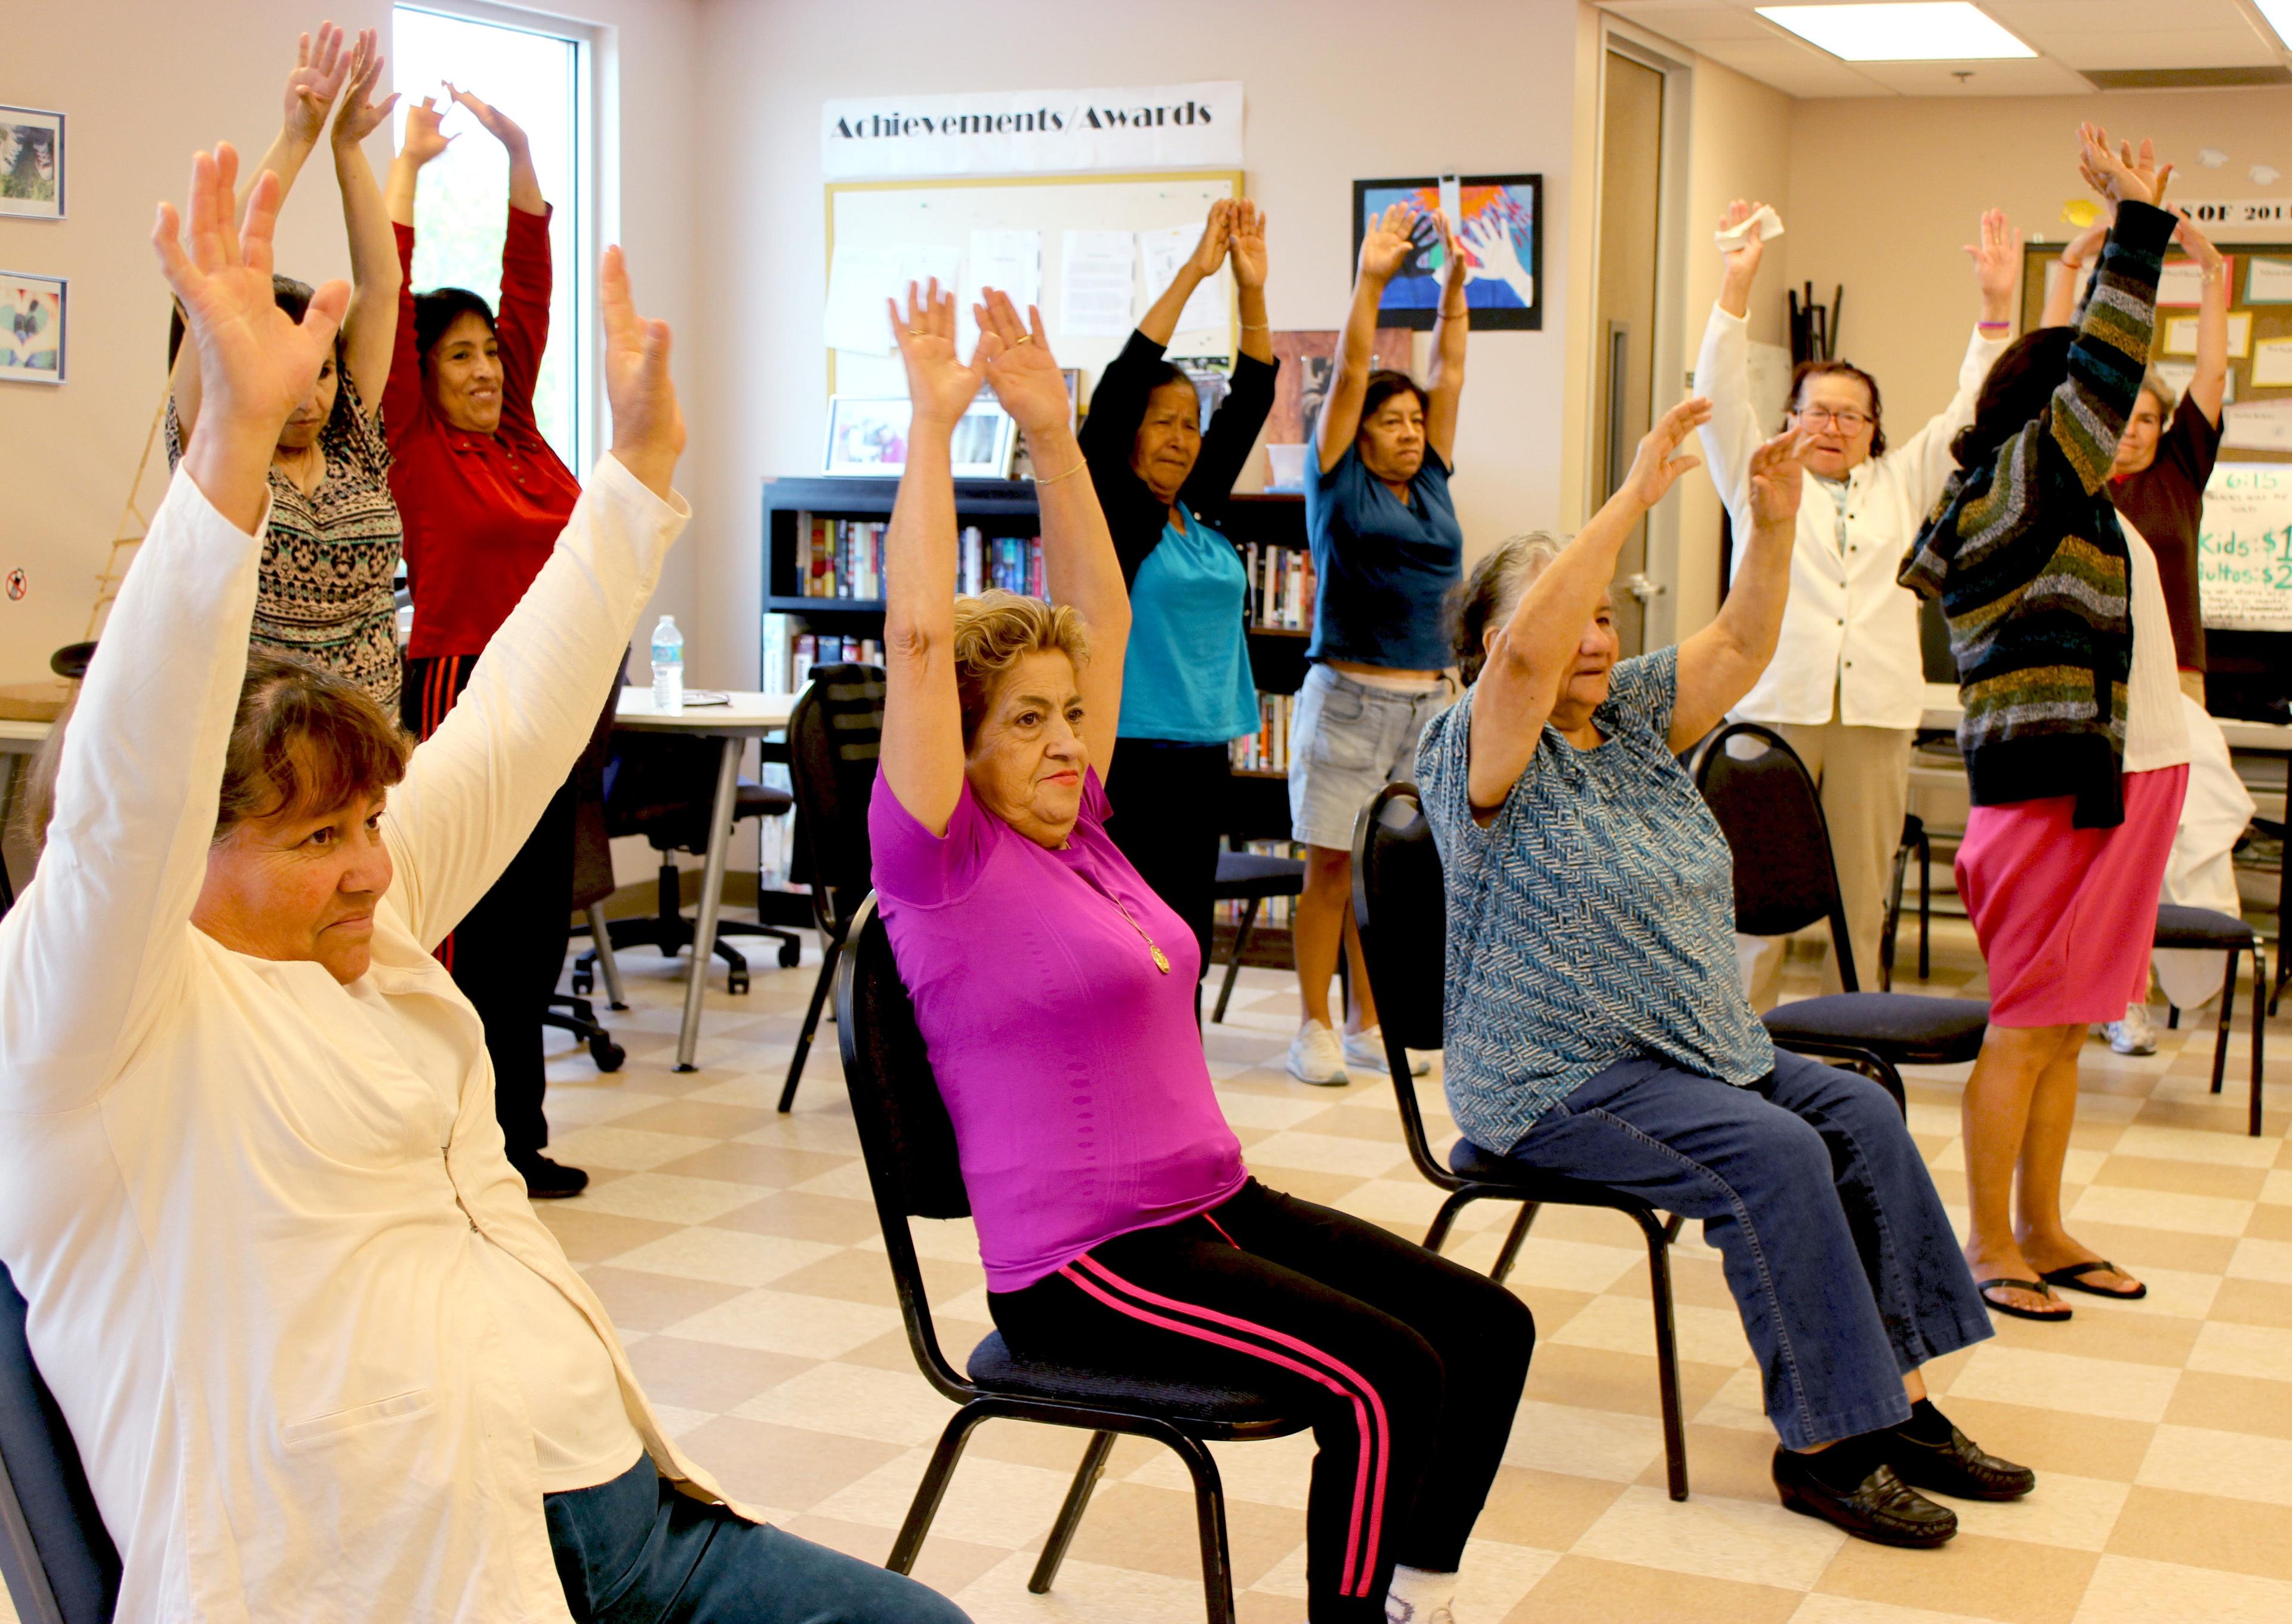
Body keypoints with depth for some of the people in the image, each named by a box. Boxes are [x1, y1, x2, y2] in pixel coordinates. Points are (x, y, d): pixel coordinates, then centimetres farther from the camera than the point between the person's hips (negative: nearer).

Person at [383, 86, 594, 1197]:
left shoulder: (521, 435, 12)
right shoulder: (414, 447, -3)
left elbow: (530, 286, 12)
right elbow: (391, 300, -10)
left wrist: (520, 157, 10)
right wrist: (406, 168, -5)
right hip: (460, 697, -7)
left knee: (536, 932, 11)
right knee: (465, 936, -2)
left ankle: (518, 1138, 20)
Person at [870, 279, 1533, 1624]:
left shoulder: (1078, 832, 12)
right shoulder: (948, 866, -8)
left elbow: (1102, 613, 14)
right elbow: (921, 639, -20)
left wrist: (1051, 428, 9)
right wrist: (934, 420, -18)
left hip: (1215, 1203, 9)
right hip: (1081, 1263, -8)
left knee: (1488, 1327, -2)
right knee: (1384, 1380, -23)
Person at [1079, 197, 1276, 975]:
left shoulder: (1203, 515, 13)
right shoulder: (1109, 514, -4)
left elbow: (1249, 403, 12)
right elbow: (1118, 387, -13)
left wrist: (1252, 289, 2)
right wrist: (1194, 272, -14)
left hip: (1204, 760, 7)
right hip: (1127, 759, -7)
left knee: (1185, 951, 10)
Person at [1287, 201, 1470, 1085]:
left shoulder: (1431, 482, 13)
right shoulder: (1339, 482, 1)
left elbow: (1449, 370, 13)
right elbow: (1350, 374, -5)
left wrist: (1454, 284, 8)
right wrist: (1371, 281, -11)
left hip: (1427, 702, 5)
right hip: (1348, 696, -5)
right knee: (1331, 865, -1)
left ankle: (1368, 1026, 16)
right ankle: (1315, 1028, 5)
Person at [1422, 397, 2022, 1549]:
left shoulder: (1636, 719, 12)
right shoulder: (1480, 751, -11)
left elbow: (1743, 642, 5)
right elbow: (1531, 649, -30)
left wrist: (1774, 520, -12)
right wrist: (1636, 497, -32)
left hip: (1702, 1049, 8)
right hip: (1555, 1080, -8)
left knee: (1863, 1118, -6)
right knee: (1771, 1154, -25)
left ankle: (1896, 1399, -1)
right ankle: (1821, 1446, -18)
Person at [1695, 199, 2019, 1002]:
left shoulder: (1901, 484, 20)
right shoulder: (1761, 478, 13)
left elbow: (1971, 414, 16)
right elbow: (1721, 396, 1)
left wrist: (1996, 308, 6)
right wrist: (1738, 285, -9)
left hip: (1877, 708, 3)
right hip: (1776, 701, -3)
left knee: (1862, 893, 2)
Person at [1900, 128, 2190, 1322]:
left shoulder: (2069, 503, 16)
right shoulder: (2013, 487, -9)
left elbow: (2104, 375, 28)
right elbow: (2100, 372, -14)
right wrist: (2137, 219, -11)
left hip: (2127, 779, 9)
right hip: (2055, 788, -9)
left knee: (2067, 1027, 13)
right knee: (2027, 1023, -4)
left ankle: (2041, 1231, 21)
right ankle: (1988, 1246, 4)